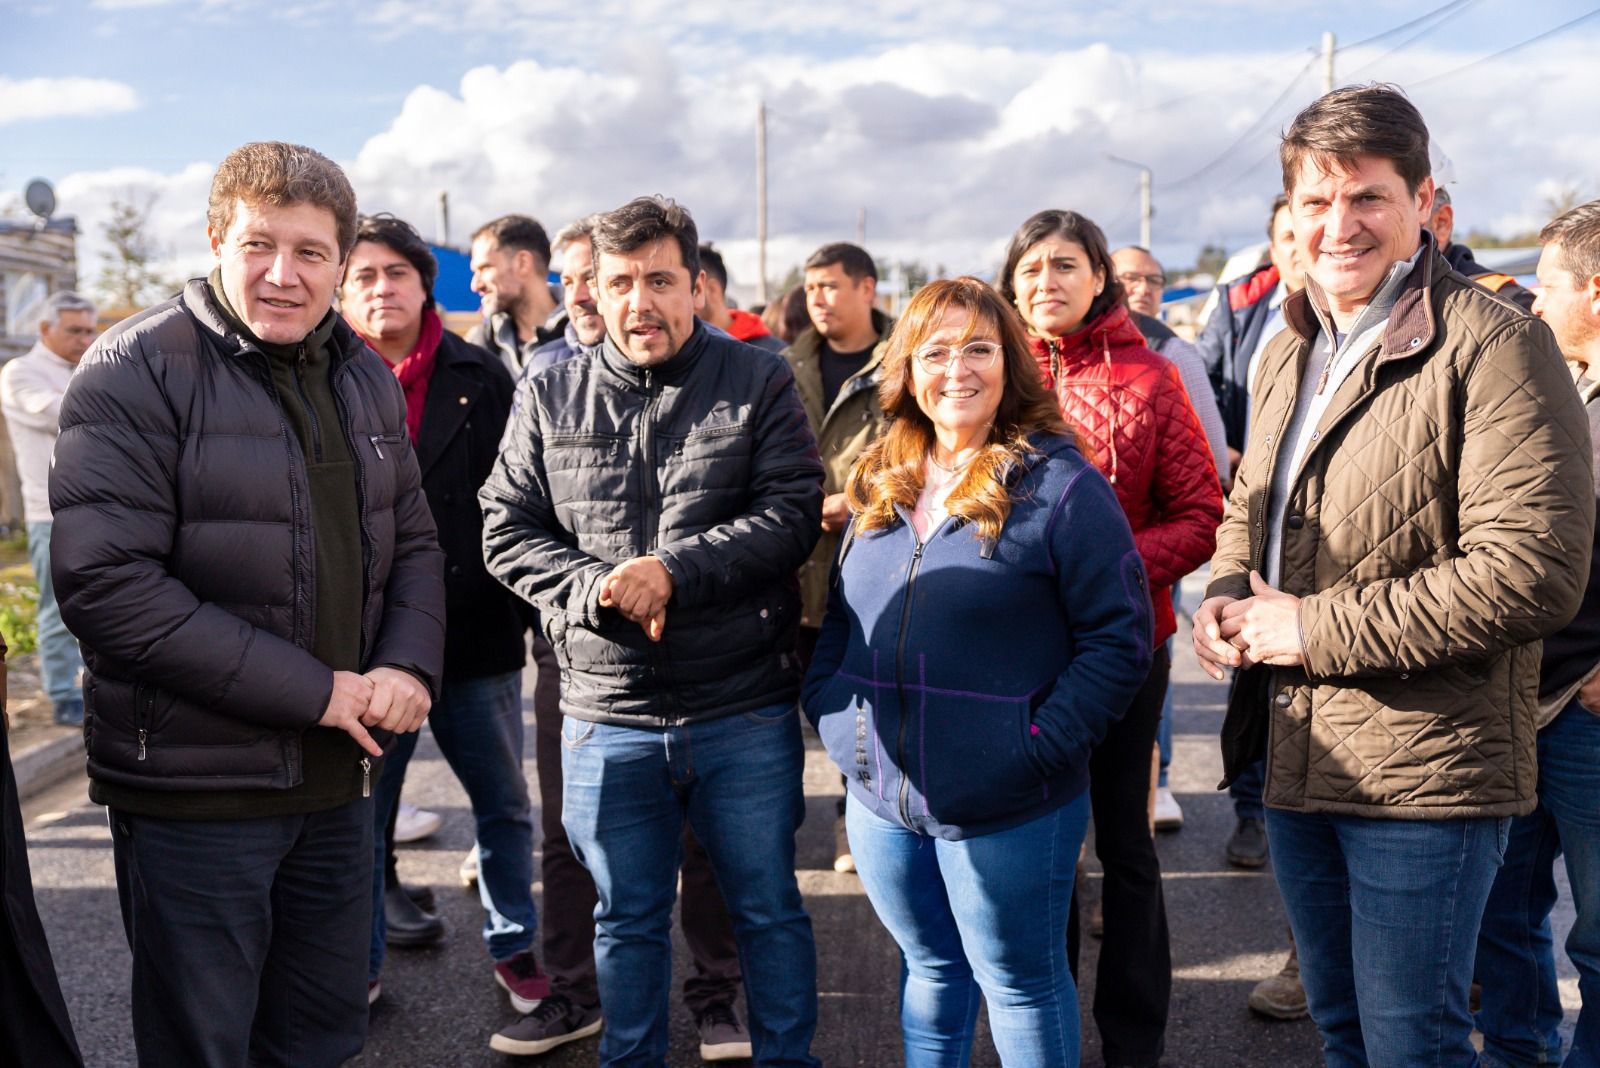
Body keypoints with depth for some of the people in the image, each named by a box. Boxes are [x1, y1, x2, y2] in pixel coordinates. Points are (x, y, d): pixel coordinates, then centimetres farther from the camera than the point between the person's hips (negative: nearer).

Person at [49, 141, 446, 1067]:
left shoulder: (365, 378, 9)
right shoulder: (137, 371, -12)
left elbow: (414, 541, 14)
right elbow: (107, 582, -20)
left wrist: (409, 664, -8)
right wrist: (313, 689, -21)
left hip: (335, 781, 6)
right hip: (192, 791, -6)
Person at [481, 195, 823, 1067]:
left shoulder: (759, 383, -1)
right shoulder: (549, 398, 5)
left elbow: (794, 513, -10)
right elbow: (507, 532, 3)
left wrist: (672, 570, -19)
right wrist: (596, 589, -15)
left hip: (746, 710, -1)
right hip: (606, 714, 2)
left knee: (769, 909, 13)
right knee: (627, 919, 17)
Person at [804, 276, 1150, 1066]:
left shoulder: (1061, 485, -12)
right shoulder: (879, 485, 7)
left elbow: (1120, 637, -13)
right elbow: (838, 614, 16)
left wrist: (1039, 746, -19)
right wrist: (828, 705, 2)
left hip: (1006, 810, -5)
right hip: (879, 798, 6)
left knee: (1020, 984, 13)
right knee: (929, 969, 23)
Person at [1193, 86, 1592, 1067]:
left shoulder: (1494, 344, -15)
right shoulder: (1287, 354, 11)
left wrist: (1315, 627, -19)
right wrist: (1226, 599, 1)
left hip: (1427, 771, -7)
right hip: (1296, 758, 8)